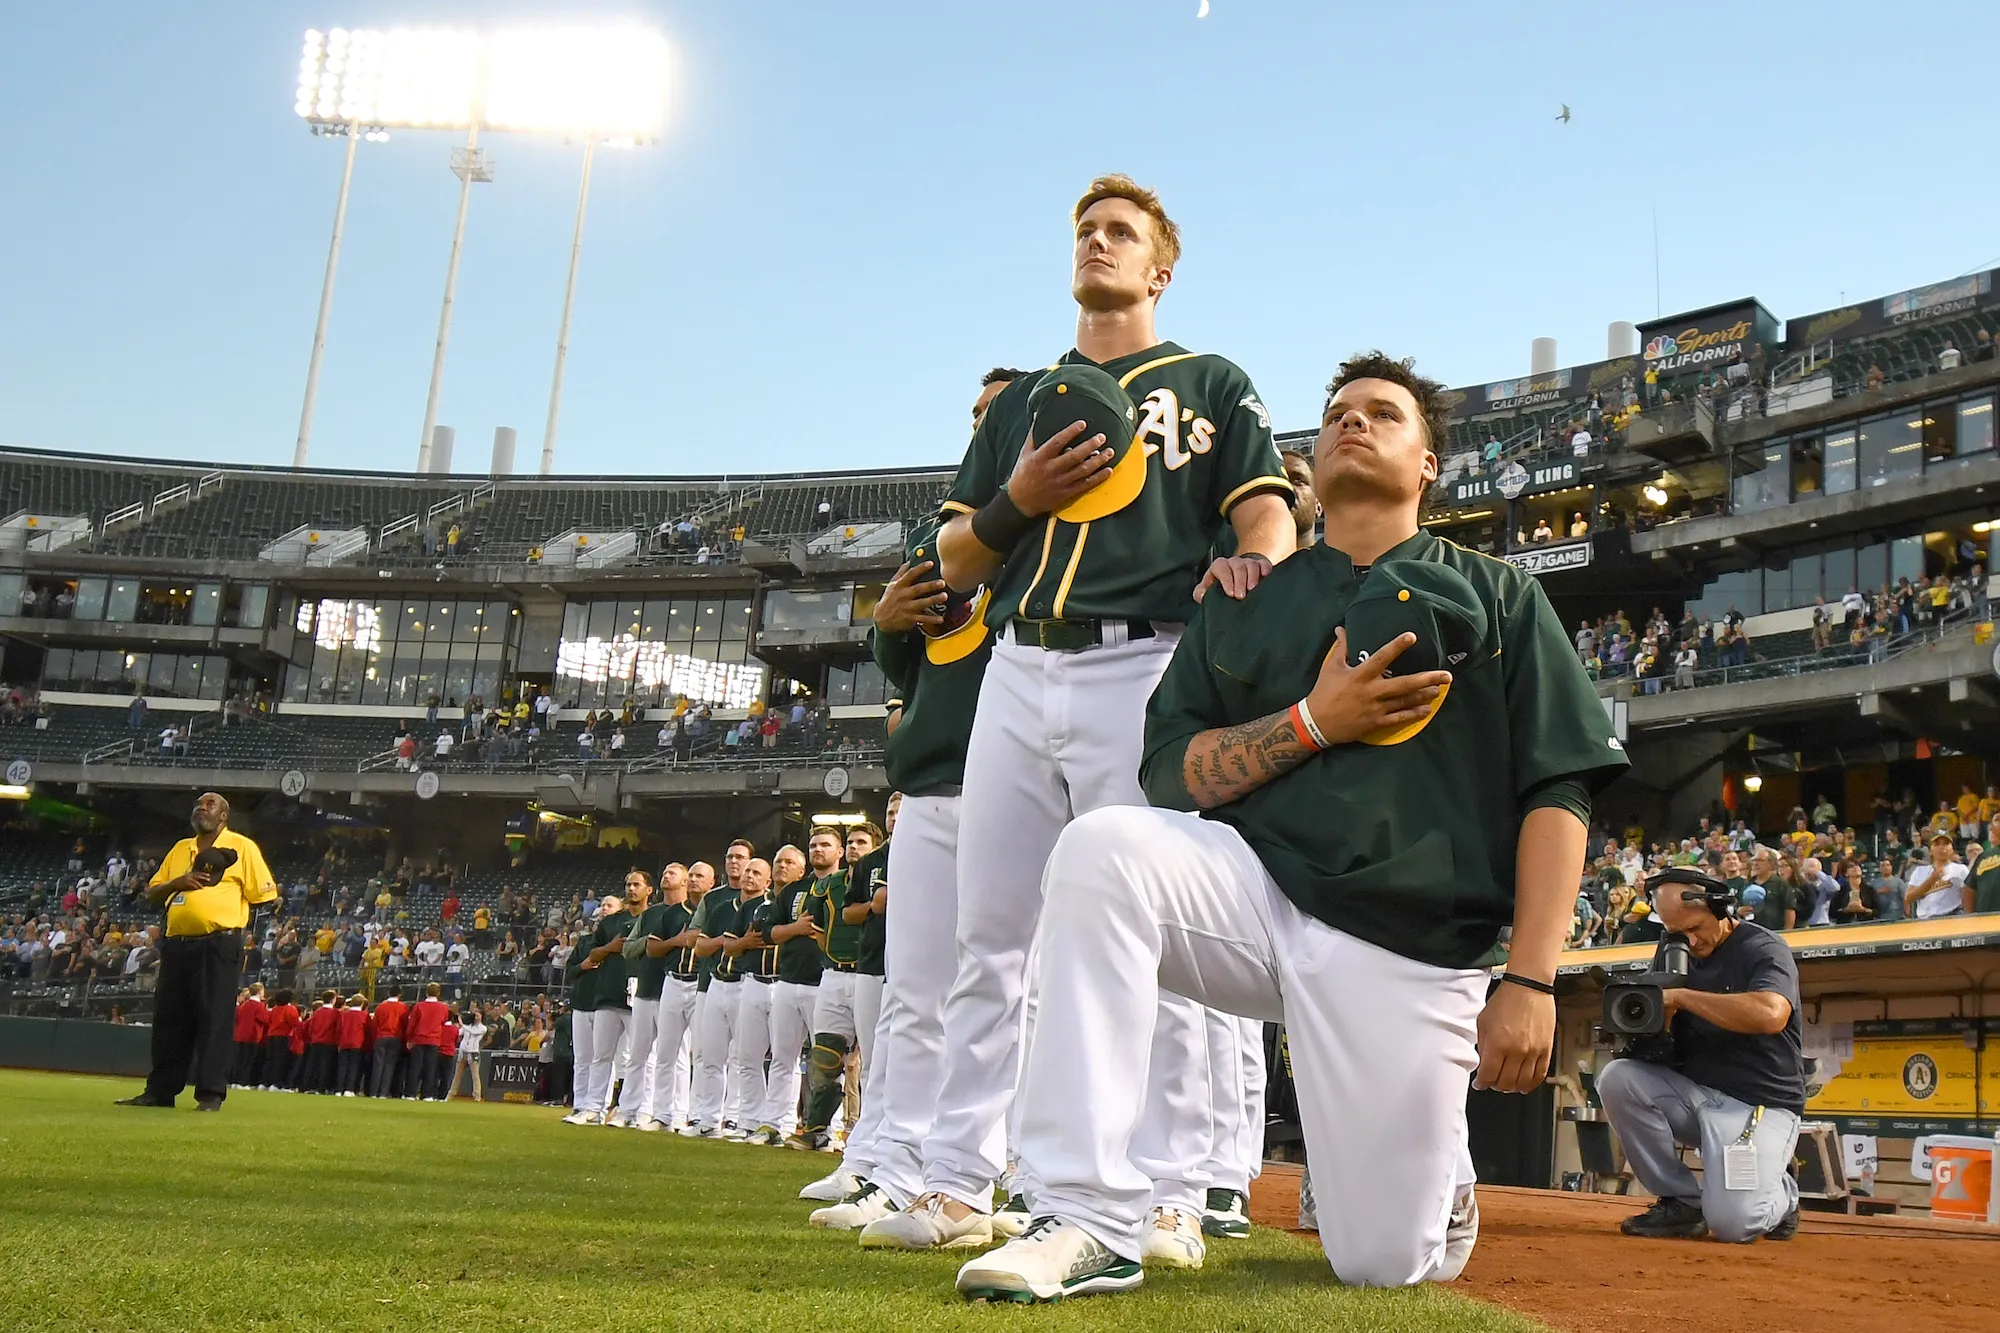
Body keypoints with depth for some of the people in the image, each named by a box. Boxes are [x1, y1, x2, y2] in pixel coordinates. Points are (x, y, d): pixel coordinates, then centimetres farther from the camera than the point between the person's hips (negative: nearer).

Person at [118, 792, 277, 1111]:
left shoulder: (242, 846, 2)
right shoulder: (180, 849, 20)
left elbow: (264, 895, -2)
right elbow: (152, 893, 18)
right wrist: (178, 882, 0)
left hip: (219, 944, -6)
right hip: (177, 945, 6)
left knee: (214, 1019, -6)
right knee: (168, 1018, 9)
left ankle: (211, 1094, -3)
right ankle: (160, 1090, 18)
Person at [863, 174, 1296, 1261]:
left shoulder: (1209, 385, 16)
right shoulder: (1023, 398, 25)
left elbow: (1271, 513, 1)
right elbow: (954, 563, 20)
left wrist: (1245, 563, -23)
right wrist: (1018, 499, -1)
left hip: (1144, 671, -4)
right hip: (1017, 673, 4)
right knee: (988, 936, 3)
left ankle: (1169, 1198, -3)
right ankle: (957, 1188, 8)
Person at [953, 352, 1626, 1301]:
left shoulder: (1497, 596, 11)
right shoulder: (1244, 605, 17)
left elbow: (1557, 791, 1)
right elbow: (1169, 773, 7)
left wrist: (1528, 981, -11)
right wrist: (1314, 721, -9)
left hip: (1410, 947, -1)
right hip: (1256, 893, 2)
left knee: (1388, 1263, -7)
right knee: (1102, 849, -29)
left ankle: (1430, 1168, 32)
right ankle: (1093, 1222, -25)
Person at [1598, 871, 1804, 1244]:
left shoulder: (1762, 949, -9)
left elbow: (1771, 1014, -31)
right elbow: (1662, 1050, 9)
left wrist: (1680, 996, -24)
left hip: (1759, 1104, -6)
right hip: (1692, 1092, 6)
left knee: (1730, 1223, -24)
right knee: (1618, 1078, -20)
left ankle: (1781, 1195, 14)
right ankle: (1682, 1202, -7)